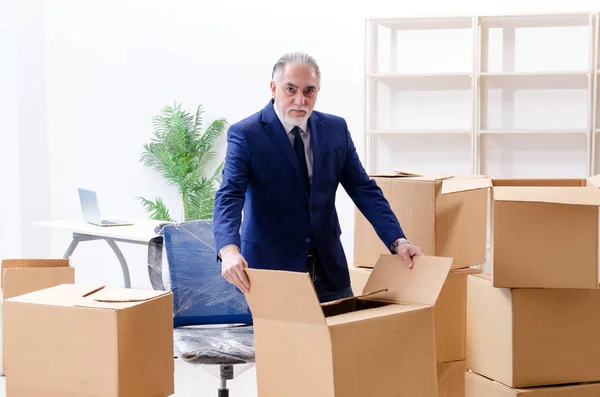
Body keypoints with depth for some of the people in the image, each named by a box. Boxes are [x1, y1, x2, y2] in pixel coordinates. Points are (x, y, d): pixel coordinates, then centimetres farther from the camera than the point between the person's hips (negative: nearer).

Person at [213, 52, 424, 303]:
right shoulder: (245, 134, -9)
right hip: (272, 269, -4)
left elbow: (364, 190, 5)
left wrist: (397, 241, -8)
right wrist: (229, 250, -38)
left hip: (328, 267, 4)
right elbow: (229, 196, -20)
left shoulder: (336, 129, 5)